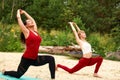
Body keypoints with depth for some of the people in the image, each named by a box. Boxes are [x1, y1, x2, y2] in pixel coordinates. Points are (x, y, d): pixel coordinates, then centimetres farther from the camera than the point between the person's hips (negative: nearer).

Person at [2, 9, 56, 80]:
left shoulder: (35, 31, 9)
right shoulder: (26, 32, -6)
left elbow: (32, 19, 21)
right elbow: (19, 18, -3)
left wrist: (24, 12, 30)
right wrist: (19, 11, 16)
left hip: (35, 59, 5)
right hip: (27, 59, -5)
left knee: (51, 59, -13)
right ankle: (5, 72, 40)